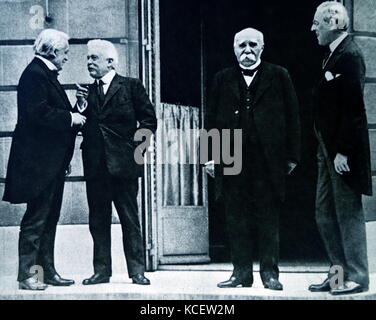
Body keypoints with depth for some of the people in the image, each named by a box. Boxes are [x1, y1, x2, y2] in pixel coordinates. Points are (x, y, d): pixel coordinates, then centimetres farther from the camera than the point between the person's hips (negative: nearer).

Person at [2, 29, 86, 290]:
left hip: (53, 161, 10)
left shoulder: (47, 74, 18)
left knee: (50, 218, 13)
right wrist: (69, 117, -17)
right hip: (39, 161, -10)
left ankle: (47, 271, 20)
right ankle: (28, 274, 3)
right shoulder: (34, 73, -12)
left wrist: (74, 115, 8)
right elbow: (37, 112, -23)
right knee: (36, 218, -5)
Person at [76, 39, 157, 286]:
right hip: (95, 165, 4)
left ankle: (137, 271, 8)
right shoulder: (87, 91, 13)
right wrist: (82, 109, -6)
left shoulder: (132, 86, 2)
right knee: (98, 220, 8)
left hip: (123, 163, -4)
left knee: (130, 219, 1)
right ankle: (102, 271, 17)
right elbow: (82, 126, 10)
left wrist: (137, 143, -9)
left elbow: (149, 119, 1)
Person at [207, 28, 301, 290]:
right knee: (237, 219, 4)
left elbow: (292, 117, 4)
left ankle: (270, 273, 10)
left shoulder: (279, 76, 7)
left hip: (269, 159, -2)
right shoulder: (223, 79, 13)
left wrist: (292, 156, -2)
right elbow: (213, 119, 11)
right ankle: (242, 273, 12)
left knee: (268, 217, 2)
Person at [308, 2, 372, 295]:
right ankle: (339, 273, 22)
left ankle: (357, 277, 10)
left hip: (343, 152, -10)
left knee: (349, 213, -1)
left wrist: (342, 151, -21)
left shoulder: (349, 56, -14)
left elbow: (353, 107, -20)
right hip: (329, 149, 10)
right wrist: (326, 148, 14)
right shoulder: (334, 55, 14)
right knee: (325, 213, 13)